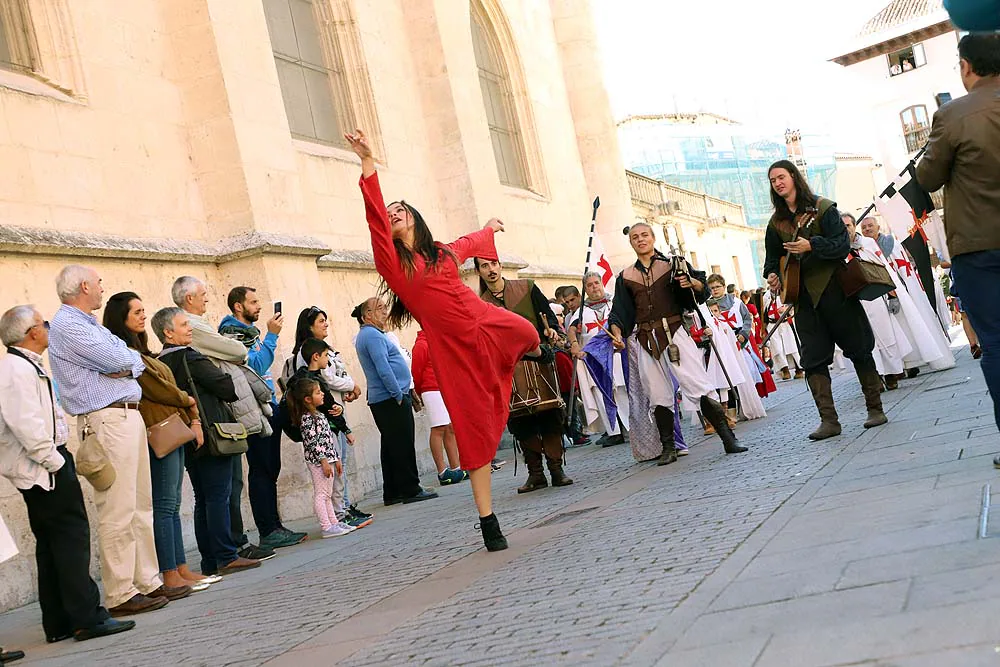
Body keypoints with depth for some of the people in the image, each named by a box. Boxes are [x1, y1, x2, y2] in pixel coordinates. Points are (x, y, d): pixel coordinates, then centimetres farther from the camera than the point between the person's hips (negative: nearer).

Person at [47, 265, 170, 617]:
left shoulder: (89, 324, 22)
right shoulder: (67, 326, -9)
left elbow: (134, 360, 17)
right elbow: (118, 359, -16)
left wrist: (123, 366, -4)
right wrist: (127, 360, 5)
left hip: (129, 417, 10)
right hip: (107, 421, -10)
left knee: (140, 508, 12)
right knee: (117, 513, -8)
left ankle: (148, 582, 18)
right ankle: (120, 595, -3)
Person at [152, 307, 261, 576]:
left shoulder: (160, 363, 11)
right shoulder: (190, 357, -12)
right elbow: (227, 387, -12)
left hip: (188, 441, 8)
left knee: (203, 499, 11)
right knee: (218, 496, -6)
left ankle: (210, 562, 14)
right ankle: (227, 557, -6)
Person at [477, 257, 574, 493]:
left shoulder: (526, 288, 9)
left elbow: (548, 314, 7)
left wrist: (551, 330, -13)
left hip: (539, 360, -1)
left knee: (550, 415, -5)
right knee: (520, 420, -1)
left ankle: (556, 468, 1)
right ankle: (535, 473, 6)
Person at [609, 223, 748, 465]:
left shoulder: (673, 264, 7)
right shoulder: (625, 277, 12)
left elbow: (702, 286, 6)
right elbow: (620, 313, 9)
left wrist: (691, 283, -16)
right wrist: (617, 334, -8)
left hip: (675, 332, -3)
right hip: (646, 340, 3)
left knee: (699, 386, -11)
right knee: (658, 397, 5)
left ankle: (729, 439, -10)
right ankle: (668, 449, 13)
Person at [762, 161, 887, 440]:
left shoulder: (823, 208, -3)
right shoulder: (776, 222, 10)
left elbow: (842, 245, -11)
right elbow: (773, 258, 17)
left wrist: (811, 245, -24)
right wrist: (772, 276, -4)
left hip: (833, 288, -4)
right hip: (803, 296, 4)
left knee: (858, 348, 3)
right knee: (814, 359, -3)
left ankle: (875, 408, 14)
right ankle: (829, 420, -3)